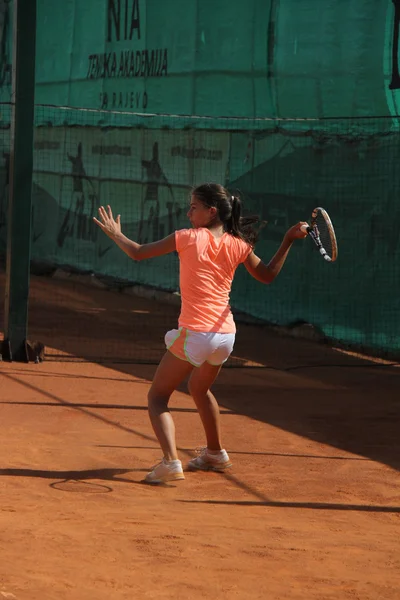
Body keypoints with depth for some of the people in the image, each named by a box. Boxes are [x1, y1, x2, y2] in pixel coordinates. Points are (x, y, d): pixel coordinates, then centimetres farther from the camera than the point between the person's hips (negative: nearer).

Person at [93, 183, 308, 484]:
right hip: (226, 334, 6)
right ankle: (215, 453, 45)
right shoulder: (238, 245, 2)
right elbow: (267, 275, 16)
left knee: (158, 397, 3)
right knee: (200, 388, 33)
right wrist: (289, 240, 15)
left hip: (194, 333, -6)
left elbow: (137, 253, 0)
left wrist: (116, 234, 17)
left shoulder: (188, 238, -8)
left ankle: (171, 461, -18)